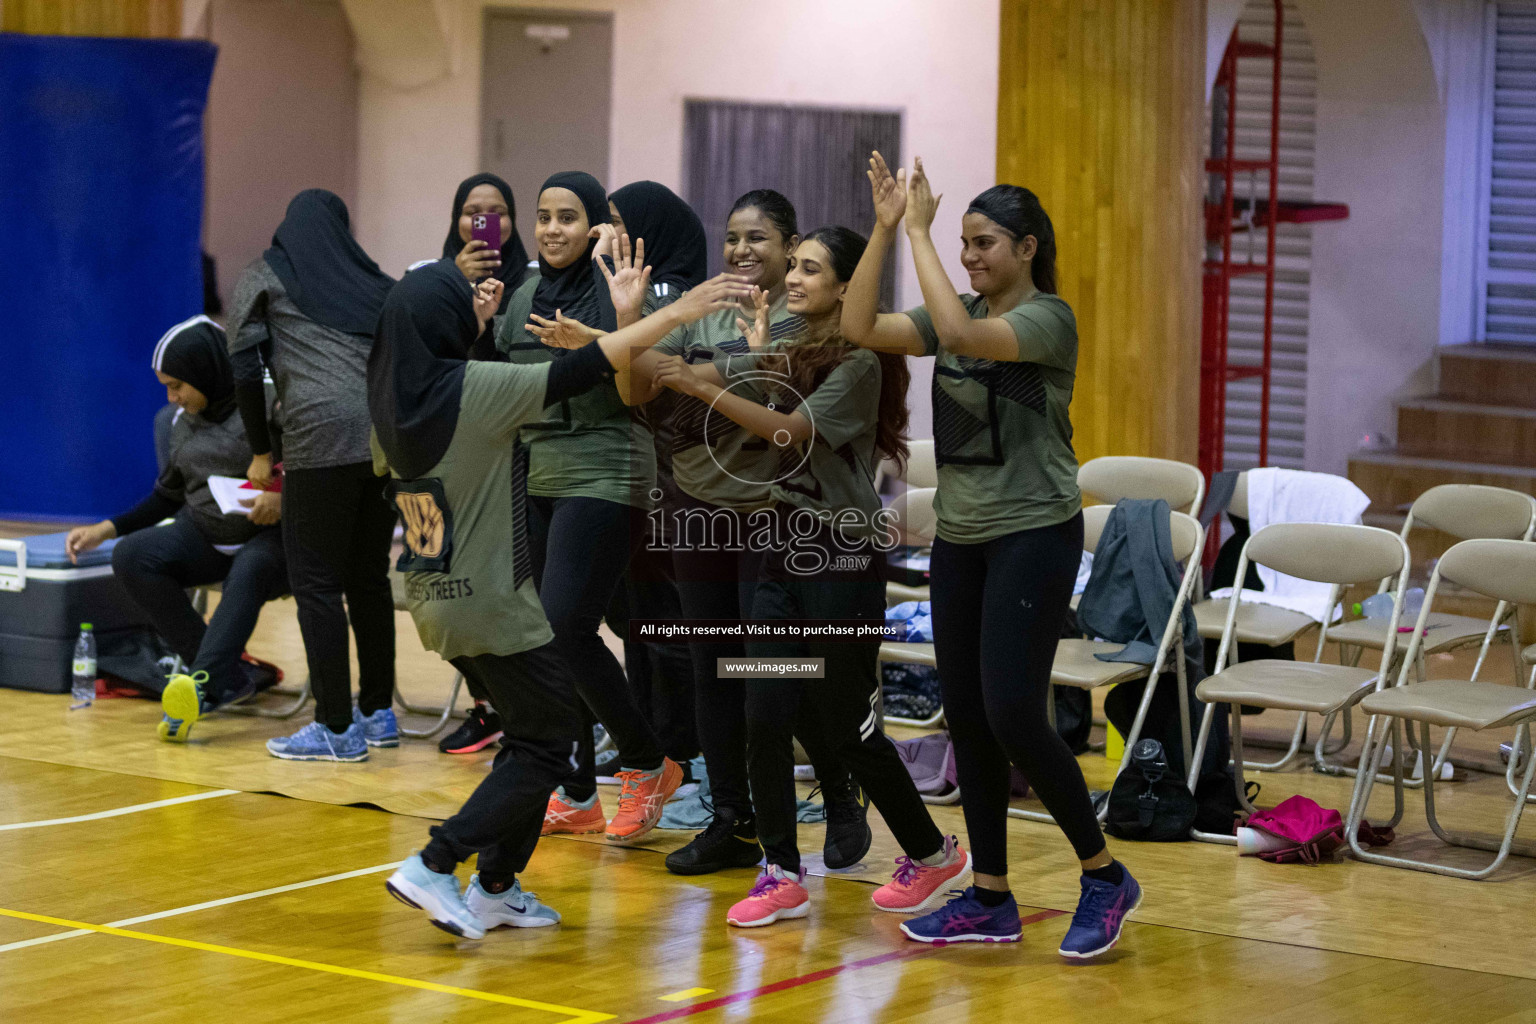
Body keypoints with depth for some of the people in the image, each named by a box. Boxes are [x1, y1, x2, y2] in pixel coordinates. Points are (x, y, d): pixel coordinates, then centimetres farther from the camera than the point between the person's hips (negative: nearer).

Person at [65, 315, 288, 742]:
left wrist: (284, 498, -29)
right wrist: (105, 529, 8)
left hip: (270, 537, -6)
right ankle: (227, 676, -23)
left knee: (249, 571, -39)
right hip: (206, 538, 6)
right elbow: (167, 496, 19)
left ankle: (204, 682, -54)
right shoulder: (184, 422, 9)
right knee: (131, 556, -19)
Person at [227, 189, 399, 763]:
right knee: (368, 577, 15)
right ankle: (377, 713, 21)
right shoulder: (374, 284, 21)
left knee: (315, 582, 1)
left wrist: (261, 451, 12)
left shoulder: (264, 278, 11)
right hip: (388, 435, 5)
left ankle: (336, 728, -1)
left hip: (321, 436, -5)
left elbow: (245, 367, 4)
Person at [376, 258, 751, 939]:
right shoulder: (475, 389, -20)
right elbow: (585, 368, -18)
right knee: (549, 745, 5)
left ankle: (496, 888, 22)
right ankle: (434, 866, -5)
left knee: (532, 734, 21)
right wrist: (678, 312, -11)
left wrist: (474, 324, 29)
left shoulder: (393, 394, 0)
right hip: (488, 604, -8)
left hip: (434, 599, 8)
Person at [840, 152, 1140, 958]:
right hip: (959, 536, 8)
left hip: (1033, 535, -8)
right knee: (965, 718, 7)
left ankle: (1104, 876, 3)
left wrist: (918, 232, -26)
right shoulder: (958, 312, 9)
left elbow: (962, 335, -30)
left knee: (1012, 715, -13)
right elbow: (860, 327, -2)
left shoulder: (1048, 318, -12)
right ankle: (989, 898, 15)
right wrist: (884, 228, -10)